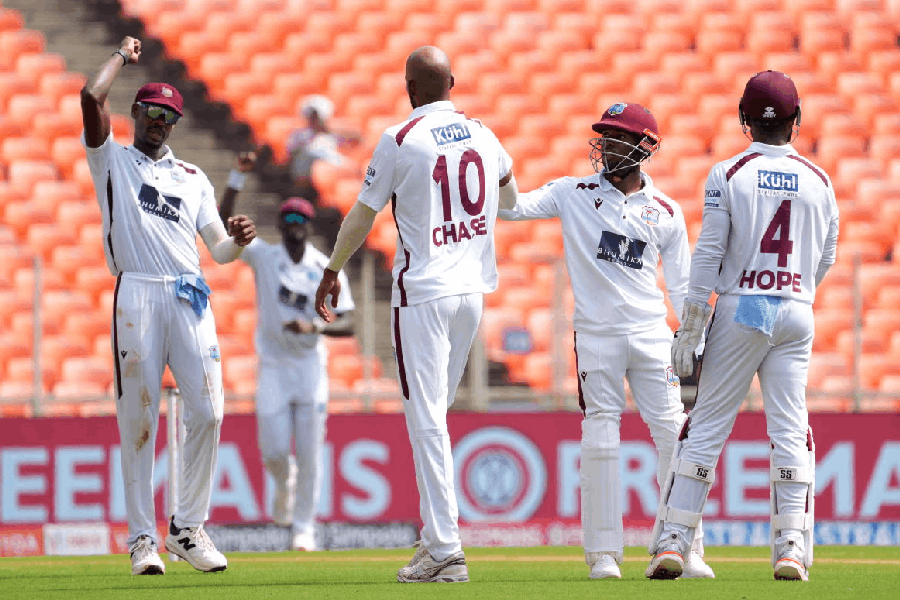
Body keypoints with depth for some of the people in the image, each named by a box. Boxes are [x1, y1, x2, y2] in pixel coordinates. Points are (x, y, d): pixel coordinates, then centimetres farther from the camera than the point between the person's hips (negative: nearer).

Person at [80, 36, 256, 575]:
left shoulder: (193, 177, 22)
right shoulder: (113, 160, 13)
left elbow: (219, 249, 17)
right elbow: (92, 96, -3)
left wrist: (238, 240, -5)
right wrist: (123, 57, 12)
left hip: (190, 297, 3)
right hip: (136, 295, -3)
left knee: (208, 411, -7)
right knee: (138, 418, -4)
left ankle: (188, 528, 6)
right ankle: (143, 537, 0)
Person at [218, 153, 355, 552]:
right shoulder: (263, 256, -1)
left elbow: (348, 324, -5)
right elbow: (224, 226, -13)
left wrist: (314, 326, -24)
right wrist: (238, 178, -23)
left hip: (311, 366, 0)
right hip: (273, 367, 0)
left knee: (310, 453, -3)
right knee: (274, 451, -4)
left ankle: (304, 526, 10)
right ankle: (284, 485, 31)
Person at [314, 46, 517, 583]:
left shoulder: (400, 140, -10)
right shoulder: (483, 134, 7)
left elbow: (362, 216, -3)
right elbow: (510, 197, 27)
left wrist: (333, 272, 11)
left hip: (423, 294, -6)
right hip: (473, 289, 6)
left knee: (427, 421, -6)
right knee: (436, 413, 18)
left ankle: (446, 549, -11)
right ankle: (439, 535, 17)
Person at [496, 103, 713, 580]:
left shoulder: (665, 212, 8)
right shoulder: (574, 194, 6)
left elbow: (682, 286, 11)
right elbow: (511, 207, -3)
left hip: (651, 335, 1)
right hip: (596, 335, -1)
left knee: (673, 433, -3)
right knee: (599, 438, -2)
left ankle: (687, 549, 3)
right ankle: (603, 552, 5)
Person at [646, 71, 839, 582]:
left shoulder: (728, 176, -5)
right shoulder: (818, 181, 4)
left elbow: (707, 257, -7)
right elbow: (826, 260, 11)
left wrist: (689, 332, -4)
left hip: (740, 309, -2)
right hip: (797, 314, 2)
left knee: (707, 425, 2)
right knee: (791, 429, 3)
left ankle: (672, 542, 0)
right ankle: (792, 548, -5)